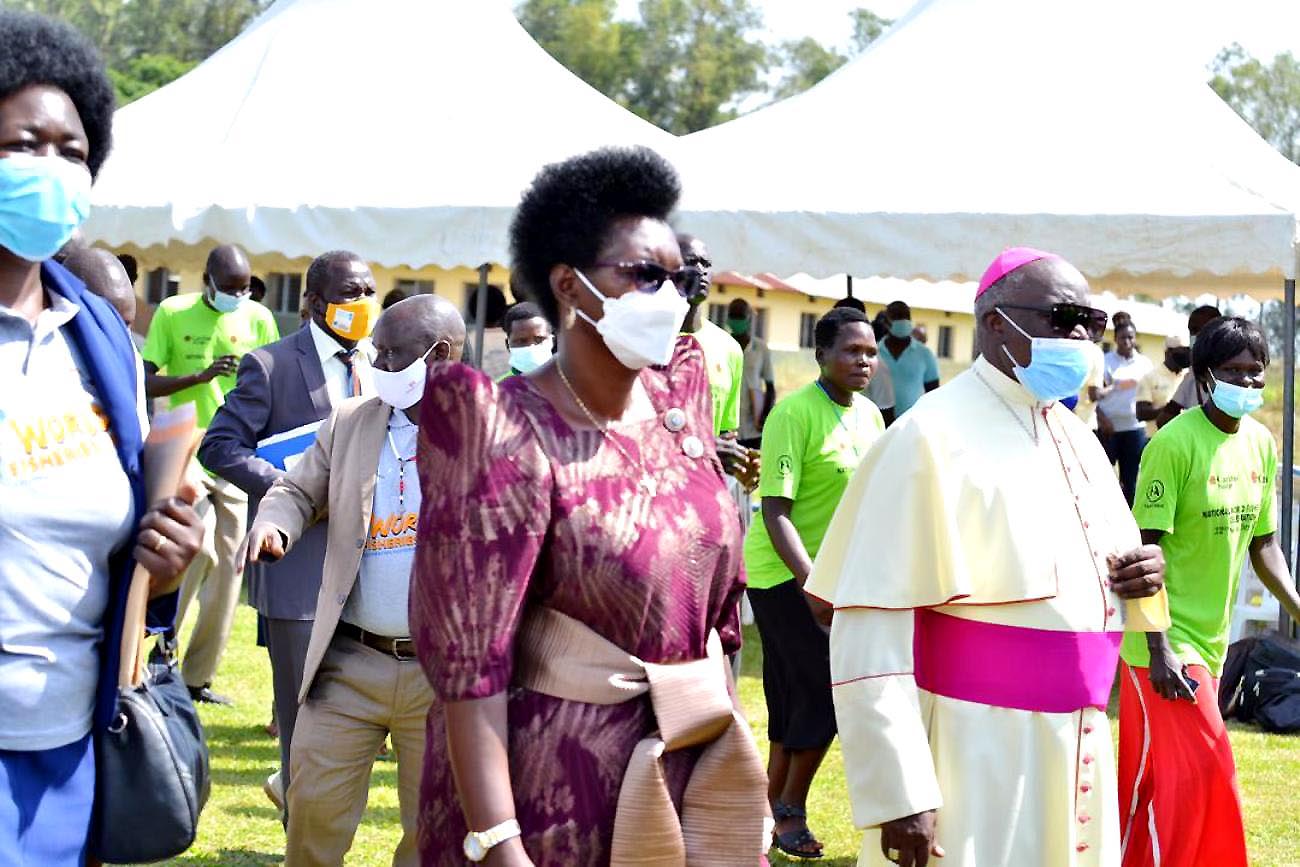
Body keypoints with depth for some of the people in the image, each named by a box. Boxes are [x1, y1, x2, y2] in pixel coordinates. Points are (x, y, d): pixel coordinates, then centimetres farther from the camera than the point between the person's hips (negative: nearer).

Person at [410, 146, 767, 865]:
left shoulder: (679, 400, 5)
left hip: (702, 765, 6)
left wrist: (737, 764, 13)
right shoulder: (513, 438, -16)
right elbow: (470, 658, -20)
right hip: (559, 786, -6)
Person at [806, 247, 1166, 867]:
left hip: (1077, 759, 7)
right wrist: (898, 794, -20)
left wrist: (1142, 579, 0)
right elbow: (868, 636, -15)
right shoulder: (932, 438, -11)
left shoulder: (1078, 441, 12)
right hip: (972, 763, -7)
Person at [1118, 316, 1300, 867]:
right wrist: (1160, 651, -22)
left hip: (1210, 641, 7)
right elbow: (1146, 547, -17)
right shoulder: (1175, 443, -16)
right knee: (1200, 774, -9)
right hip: (1167, 641, -7)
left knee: (1155, 783, 14)